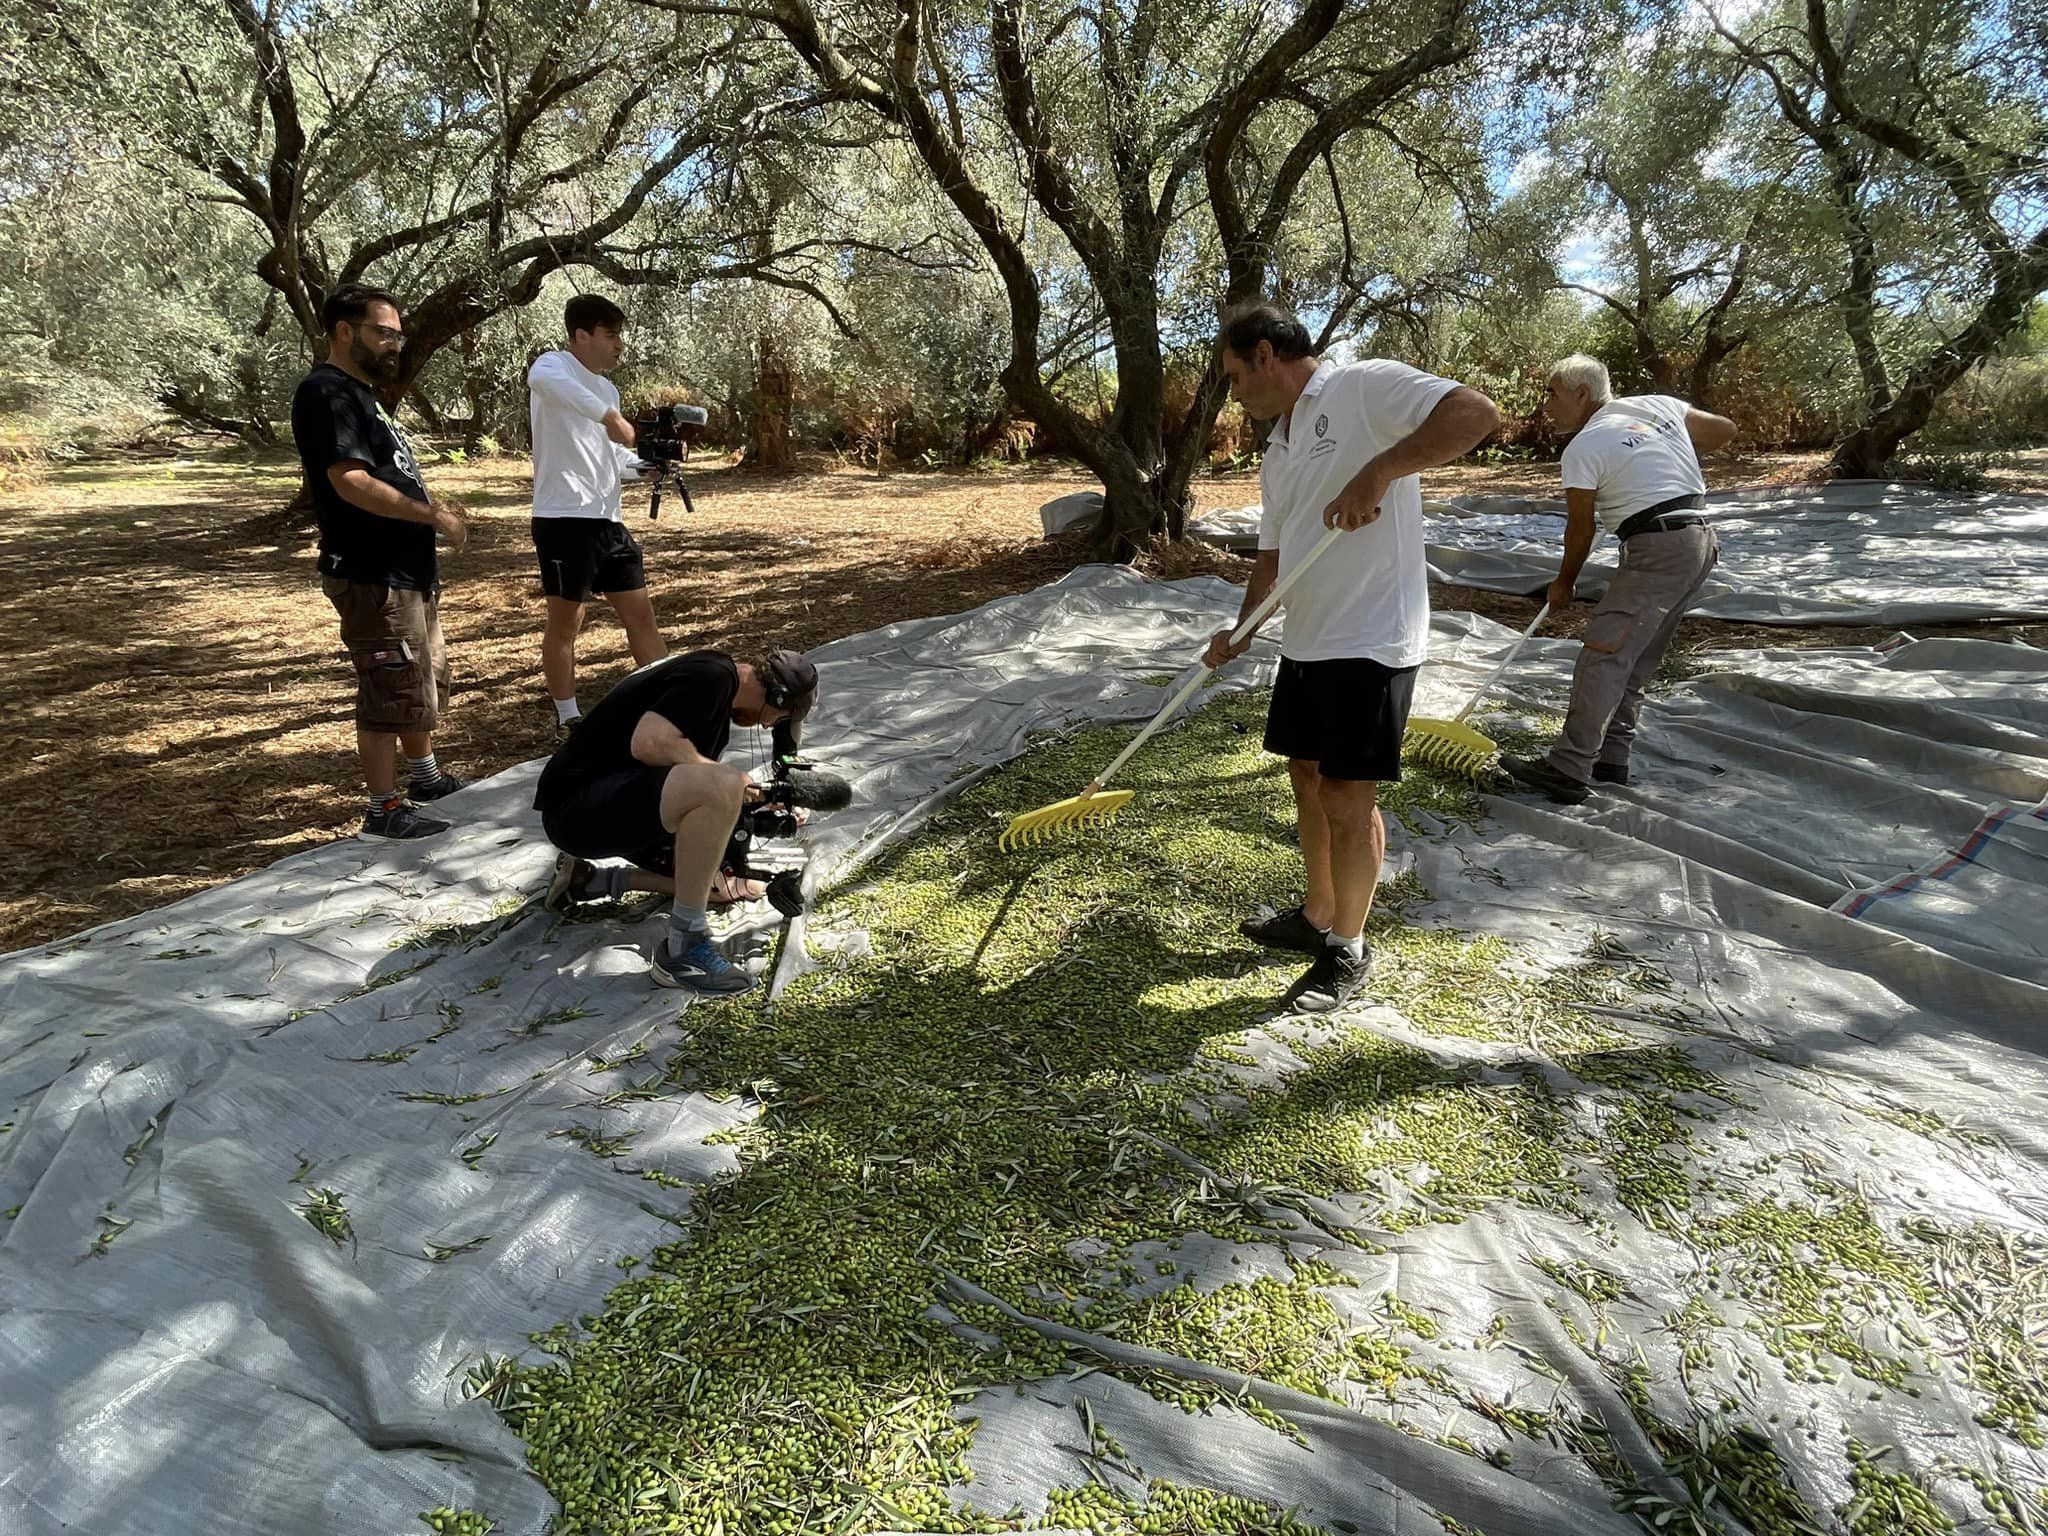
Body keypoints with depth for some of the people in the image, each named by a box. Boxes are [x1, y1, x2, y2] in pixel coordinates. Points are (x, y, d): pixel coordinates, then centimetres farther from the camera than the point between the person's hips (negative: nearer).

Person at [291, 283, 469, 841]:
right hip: (373, 578, -11)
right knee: (390, 694, -5)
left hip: (406, 570, 11)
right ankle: (384, 808, 5)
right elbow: (351, 482, -24)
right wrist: (433, 515, -20)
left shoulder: (360, 393, 19)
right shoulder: (326, 392, -13)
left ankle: (425, 776, 37)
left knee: (426, 681, 21)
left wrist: (433, 513, 10)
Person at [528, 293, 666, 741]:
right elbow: (540, 380, -34)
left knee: (641, 614, 9)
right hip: (564, 520, -8)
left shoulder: (607, 388, 19)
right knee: (565, 622, 3)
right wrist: (611, 416, -36)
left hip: (607, 520, 8)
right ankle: (568, 720, 15)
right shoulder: (554, 365, -7)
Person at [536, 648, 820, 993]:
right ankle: (683, 948, -22)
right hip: (575, 805, -10)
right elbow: (649, 744, -30)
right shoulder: (713, 675, -17)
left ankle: (592, 881, 18)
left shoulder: (721, 692, 13)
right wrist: (722, 776, -17)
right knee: (722, 785, -32)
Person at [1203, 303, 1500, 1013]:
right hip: (1305, 641, 9)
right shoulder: (1277, 452, 16)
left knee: (1348, 797, -2)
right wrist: (1242, 631, 11)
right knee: (1308, 776, 16)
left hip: (1371, 641, -9)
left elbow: (1475, 411, -23)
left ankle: (1348, 950, 16)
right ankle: (1318, 917, 34)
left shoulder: (1364, 387, -10)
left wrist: (1380, 470, -31)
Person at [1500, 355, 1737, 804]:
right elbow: (1725, 430, 25)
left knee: (1603, 654, -13)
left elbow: (1581, 526, 0)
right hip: (1700, 541, 9)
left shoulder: (1583, 448, -7)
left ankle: (1568, 770, -18)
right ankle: (1610, 759, 16)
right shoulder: (1660, 405, 15)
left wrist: (1564, 583, 14)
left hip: (1657, 549, -9)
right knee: (1636, 660, 13)